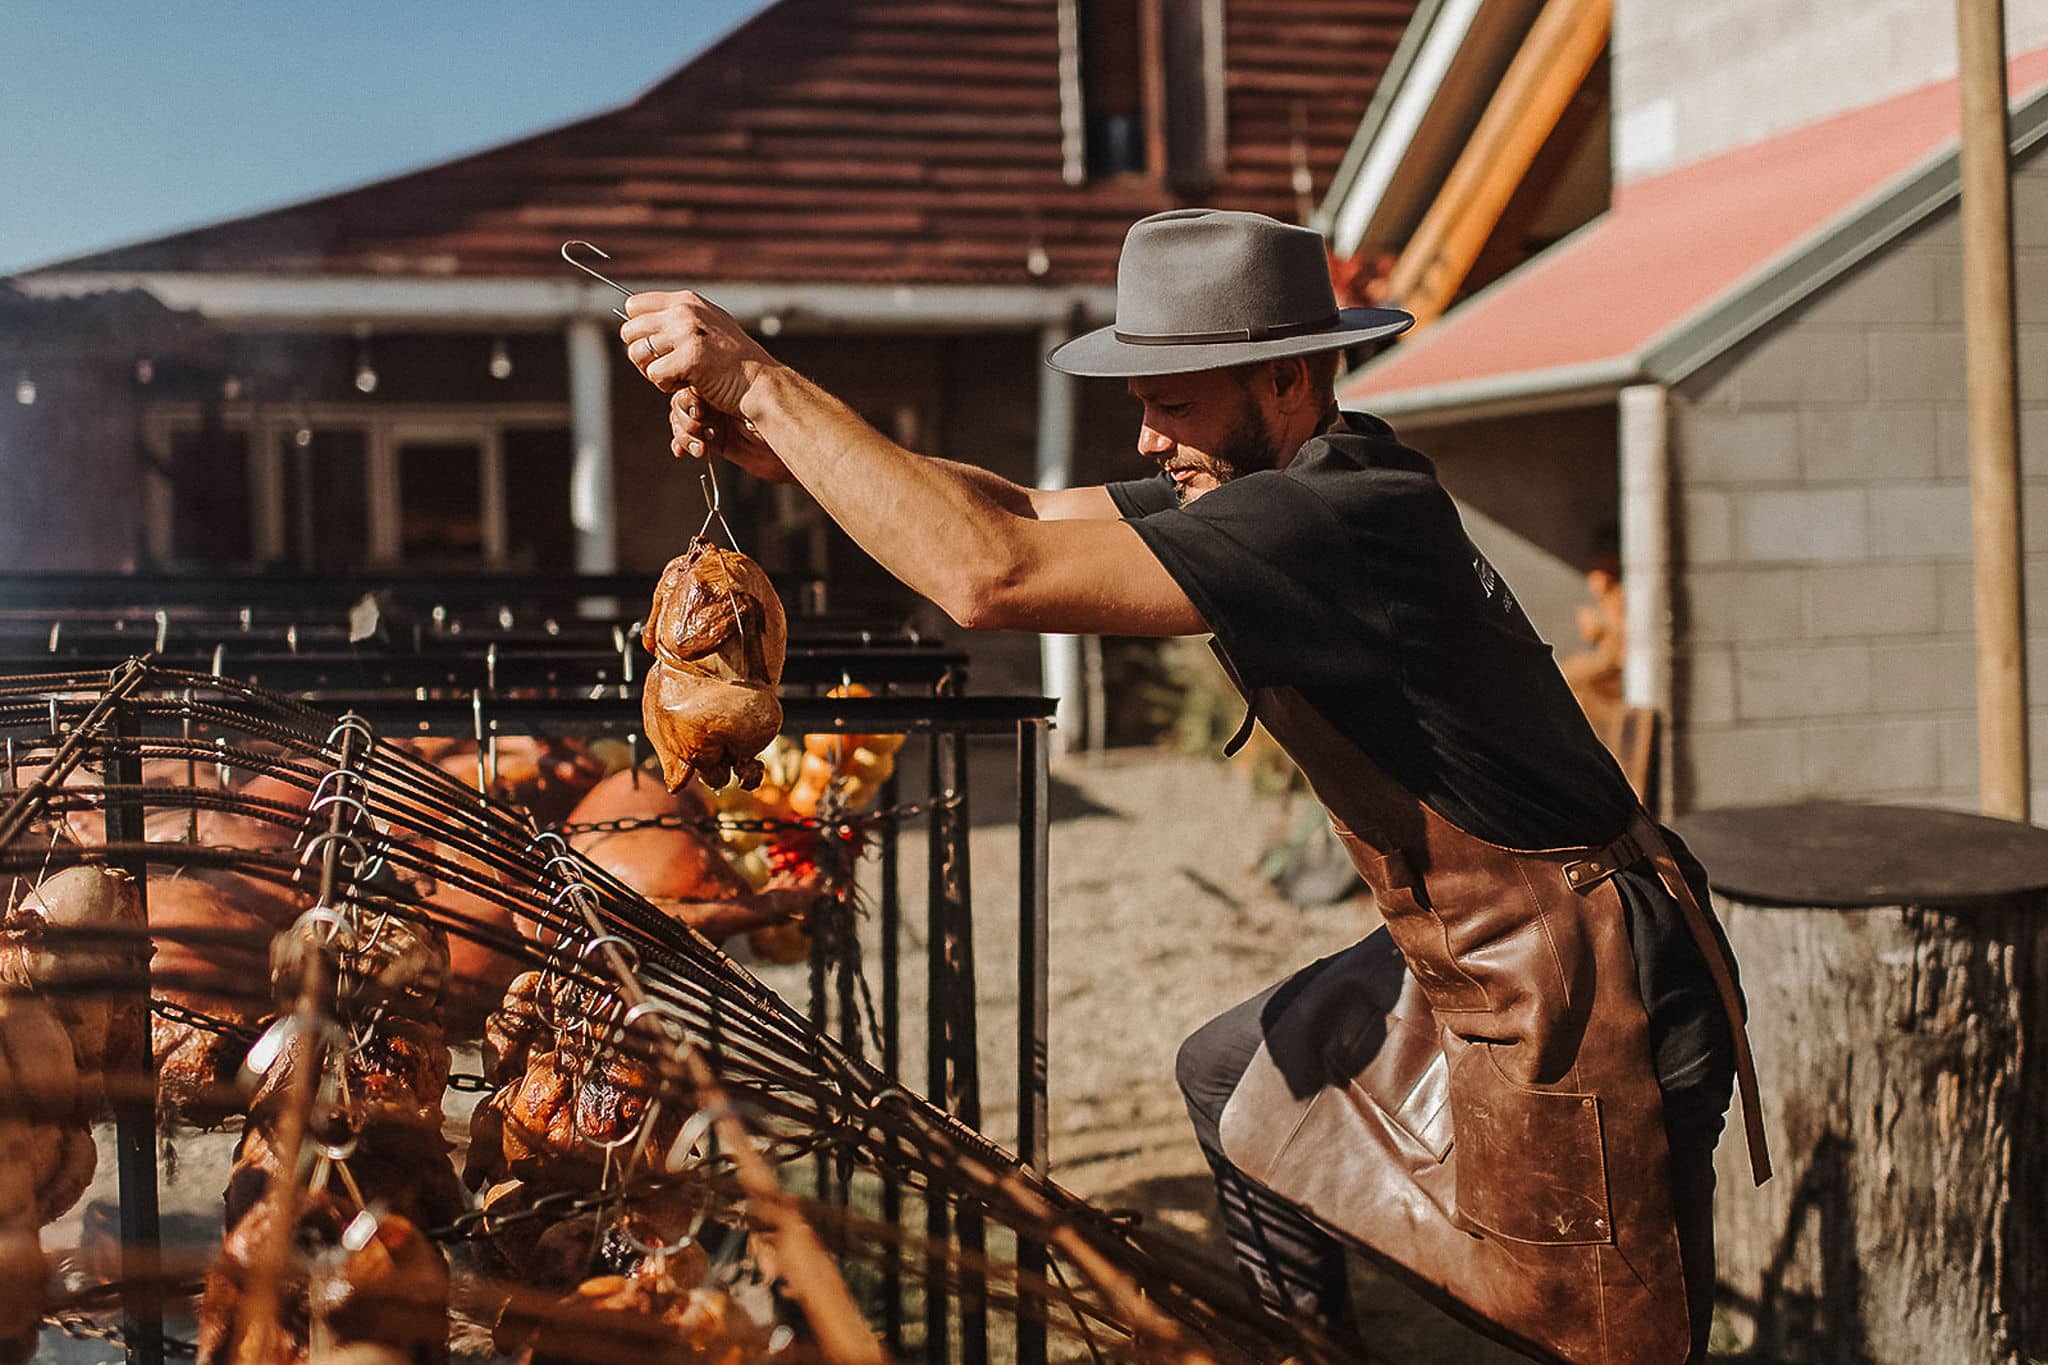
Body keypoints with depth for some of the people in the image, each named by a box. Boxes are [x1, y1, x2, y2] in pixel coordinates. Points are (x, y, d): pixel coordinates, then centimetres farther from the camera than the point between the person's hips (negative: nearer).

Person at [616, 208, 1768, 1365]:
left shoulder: (1338, 519, -28)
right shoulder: (1269, 486, 2)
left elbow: (993, 577, -34)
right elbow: (1024, 512, 5)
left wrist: (764, 382, -26)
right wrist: (778, 444, -9)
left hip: (1580, 1002, -10)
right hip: (1469, 956, 10)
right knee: (1232, 1079, 26)